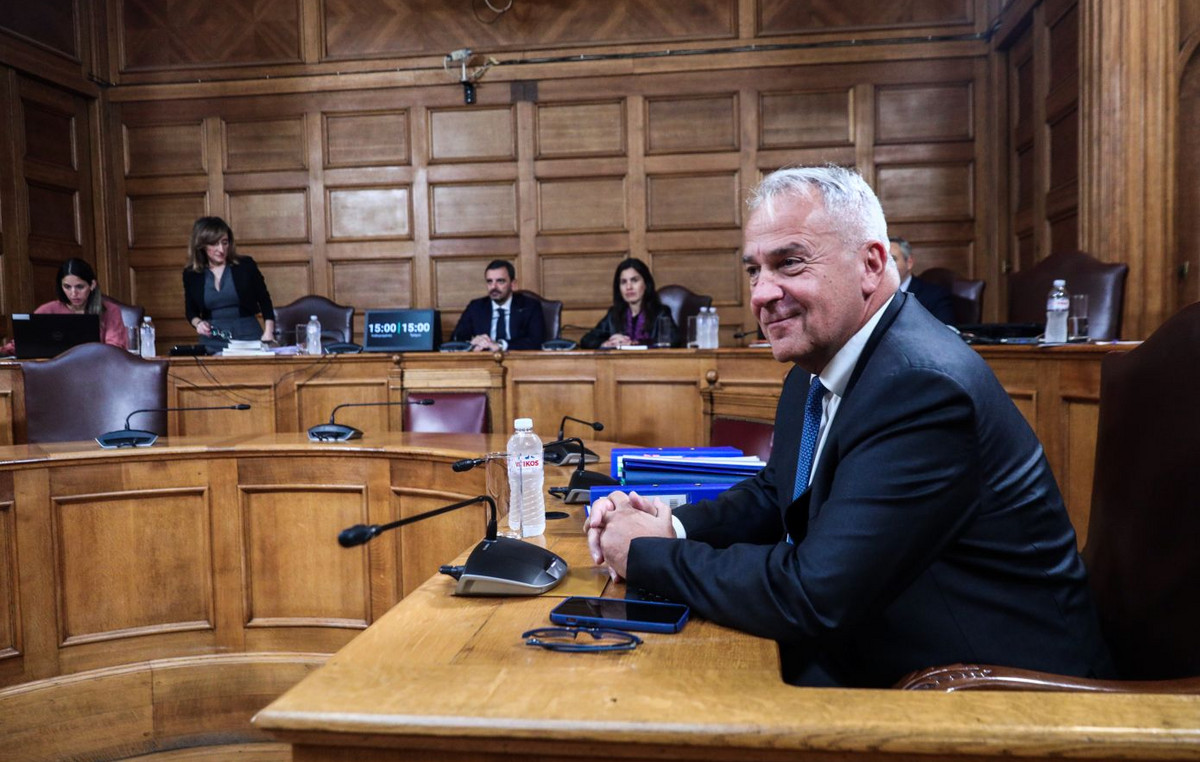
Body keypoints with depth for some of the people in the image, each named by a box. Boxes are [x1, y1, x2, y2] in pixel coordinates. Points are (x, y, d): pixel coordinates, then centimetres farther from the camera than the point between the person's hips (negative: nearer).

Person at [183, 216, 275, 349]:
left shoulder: (245, 265, -2)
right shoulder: (191, 274, 4)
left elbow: (265, 301, 3)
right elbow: (191, 311, 16)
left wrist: (268, 332, -9)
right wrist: (198, 323, -5)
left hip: (248, 336, -1)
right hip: (212, 342, 1)